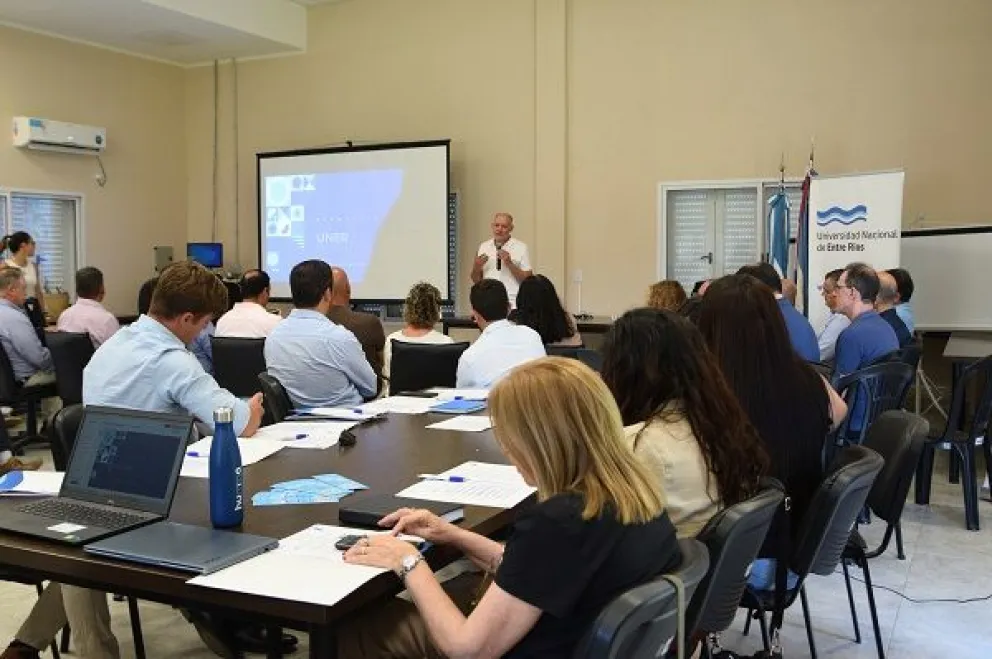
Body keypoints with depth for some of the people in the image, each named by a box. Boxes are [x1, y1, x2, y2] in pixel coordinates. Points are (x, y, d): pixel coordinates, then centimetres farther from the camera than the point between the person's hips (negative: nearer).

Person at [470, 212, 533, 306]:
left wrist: (510, 264, -14)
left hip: (512, 302, -3)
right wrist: (476, 268, -5)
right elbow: (476, 281, 15)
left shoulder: (521, 247, 0)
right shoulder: (483, 247, 12)